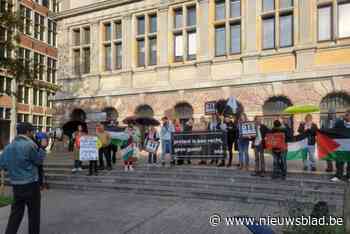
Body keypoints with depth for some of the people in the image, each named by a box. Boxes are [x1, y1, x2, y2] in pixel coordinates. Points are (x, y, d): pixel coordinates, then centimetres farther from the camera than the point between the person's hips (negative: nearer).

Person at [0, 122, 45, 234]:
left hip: (16, 185, 6)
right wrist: (42, 148, 4)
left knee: (16, 213, 13)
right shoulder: (30, 145, -15)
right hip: (31, 184, -6)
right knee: (34, 213, 8)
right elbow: (39, 161, -5)